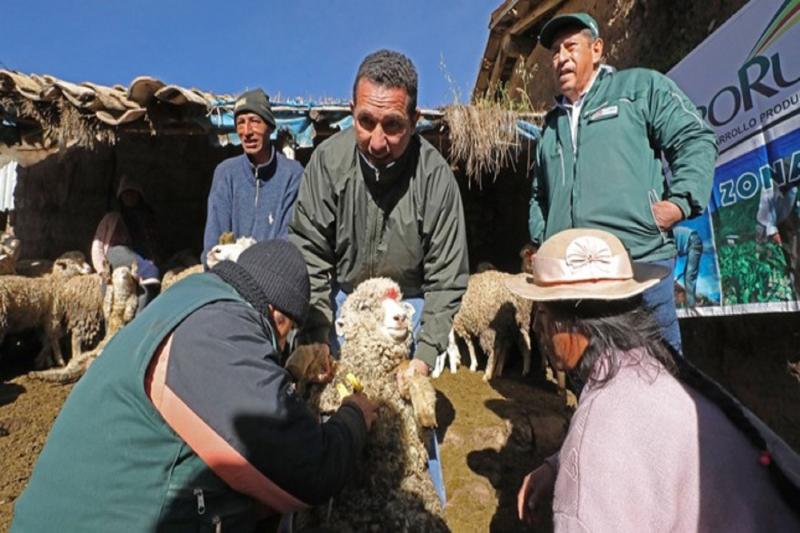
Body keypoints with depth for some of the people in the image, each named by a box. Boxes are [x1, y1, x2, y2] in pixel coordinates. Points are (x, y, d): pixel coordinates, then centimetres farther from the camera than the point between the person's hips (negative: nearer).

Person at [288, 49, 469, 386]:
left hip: (409, 302, -1)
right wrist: (317, 339, -19)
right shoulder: (328, 160, -18)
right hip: (342, 296, 1)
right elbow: (309, 255, -13)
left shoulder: (435, 175, -21)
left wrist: (425, 357, -23)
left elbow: (447, 278, -16)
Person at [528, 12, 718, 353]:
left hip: (640, 261, -4)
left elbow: (696, 140, 2)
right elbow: (540, 194, 31)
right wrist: (541, 239, 18)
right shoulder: (552, 122, 26)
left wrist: (680, 200, -11)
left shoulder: (640, 86, 10)